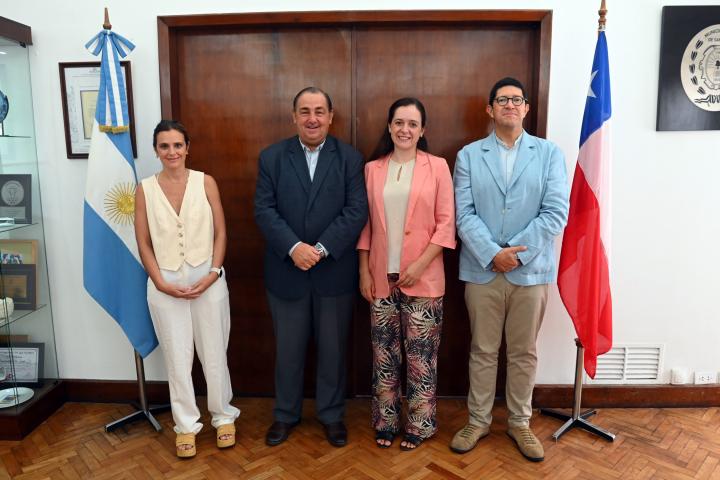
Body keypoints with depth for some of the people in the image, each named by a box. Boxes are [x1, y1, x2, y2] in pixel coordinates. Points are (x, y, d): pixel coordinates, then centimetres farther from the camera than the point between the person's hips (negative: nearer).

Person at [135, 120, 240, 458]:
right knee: (177, 358, 10)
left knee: (214, 353, 9)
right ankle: (186, 424, 28)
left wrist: (213, 273, -11)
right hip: (165, 284, 1)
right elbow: (144, 244, 2)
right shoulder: (145, 189, 1)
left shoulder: (206, 182, -1)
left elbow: (220, 233, -1)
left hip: (208, 280, -1)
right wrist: (160, 282, -8)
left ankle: (223, 416, 30)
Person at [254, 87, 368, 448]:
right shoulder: (271, 157, 3)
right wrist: (294, 247, -19)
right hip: (286, 271, 1)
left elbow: (357, 211, -8)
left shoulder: (350, 158, 1)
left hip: (335, 271, 0)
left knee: (333, 347, 13)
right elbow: (264, 210, -5)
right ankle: (285, 414, 34)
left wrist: (321, 249, -18)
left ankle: (332, 414, 32)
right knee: (288, 348, 14)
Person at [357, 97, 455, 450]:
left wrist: (419, 264, -12)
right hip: (382, 277, 3)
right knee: (384, 354, 10)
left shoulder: (437, 167, 0)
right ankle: (386, 422, 27)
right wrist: (364, 271, 3)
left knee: (420, 355, 5)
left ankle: (419, 424, 24)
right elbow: (365, 223, 8)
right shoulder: (372, 168, 7)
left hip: (423, 278, -2)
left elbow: (446, 224, -4)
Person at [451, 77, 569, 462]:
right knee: (483, 351, 11)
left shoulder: (549, 153, 3)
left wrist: (516, 253, -13)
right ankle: (478, 421, 28)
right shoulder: (468, 156, 4)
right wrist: (492, 254, -16)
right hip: (482, 270, 0)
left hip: (531, 270, 0)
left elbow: (556, 212, -6)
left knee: (524, 353, 12)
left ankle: (519, 423, 31)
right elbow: (464, 214, -5)